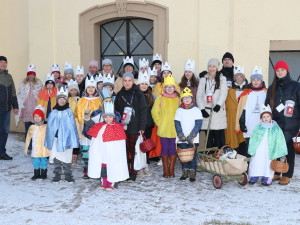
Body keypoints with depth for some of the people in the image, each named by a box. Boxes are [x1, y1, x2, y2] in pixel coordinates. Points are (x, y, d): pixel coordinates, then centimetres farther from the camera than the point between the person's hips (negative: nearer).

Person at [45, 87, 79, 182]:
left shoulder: (69, 112, 0)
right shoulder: (53, 113, 5)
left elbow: (72, 126, 0)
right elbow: (50, 127, 9)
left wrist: (73, 140, -6)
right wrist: (49, 140, 5)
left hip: (66, 138, -2)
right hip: (55, 138, 2)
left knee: (67, 158, 3)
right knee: (56, 158, 7)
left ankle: (68, 175, 15)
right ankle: (57, 175, 19)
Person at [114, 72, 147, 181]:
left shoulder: (138, 94, 1)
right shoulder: (119, 95, 13)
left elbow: (143, 111, -2)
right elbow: (116, 110, 16)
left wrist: (142, 127, -9)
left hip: (134, 127, -3)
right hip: (122, 127, 3)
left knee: (133, 150, -3)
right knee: (125, 150, 2)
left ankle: (133, 173, 6)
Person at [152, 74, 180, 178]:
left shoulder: (178, 99, 3)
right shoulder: (160, 99, 0)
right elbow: (154, 112, 4)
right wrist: (159, 123, 0)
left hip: (175, 130, 1)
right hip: (163, 130, -1)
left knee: (173, 149, 5)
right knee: (165, 149, 4)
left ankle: (171, 170, 17)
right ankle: (166, 170, 14)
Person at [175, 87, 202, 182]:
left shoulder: (196, 110, 0)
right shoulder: (179, 110, 6)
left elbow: (198, 124, -5)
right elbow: (177, 124, 3)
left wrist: (191, 136, -13)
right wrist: (181, 136, -10)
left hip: (193, 139, -2)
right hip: (182, 139, 2)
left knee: (193, 155, -2)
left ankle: (192, 174, 5)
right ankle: (185, 173, 17)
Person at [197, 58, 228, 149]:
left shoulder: (222, 79, 10)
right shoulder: (203, 80, 17)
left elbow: (223, 93, -4)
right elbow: (199, 95, 9)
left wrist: (218, 104, -21)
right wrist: (202, 109, -4)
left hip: (218, 111, -2)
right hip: (206, 111, 2)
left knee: (218, 136, -6)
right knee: (208, 137, 1)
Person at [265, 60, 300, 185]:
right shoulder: (272, 88, 16)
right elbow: (267, 105, 18)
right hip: (275, 122, 4)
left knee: (288, 148, -2)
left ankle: (287, 175, 8)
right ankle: (275, 173, 15)